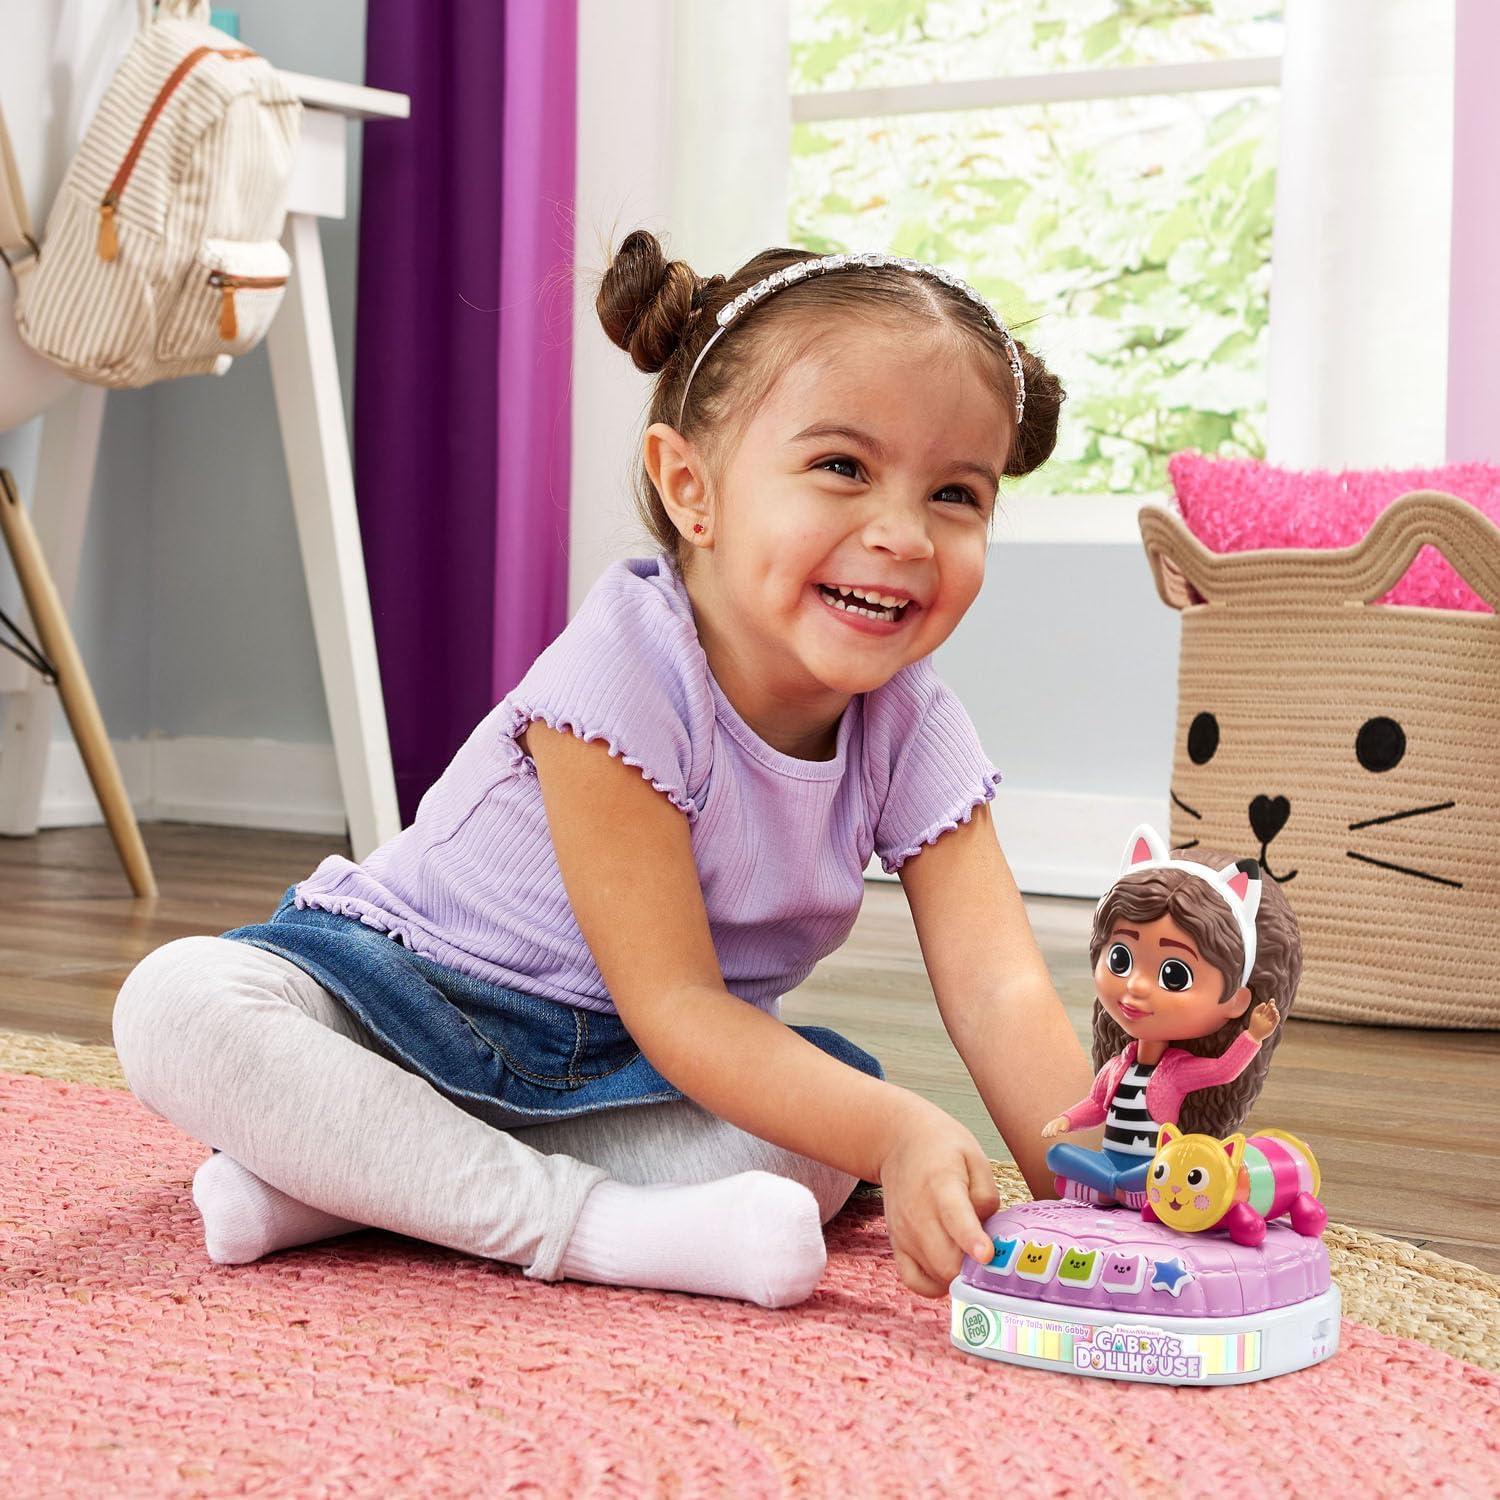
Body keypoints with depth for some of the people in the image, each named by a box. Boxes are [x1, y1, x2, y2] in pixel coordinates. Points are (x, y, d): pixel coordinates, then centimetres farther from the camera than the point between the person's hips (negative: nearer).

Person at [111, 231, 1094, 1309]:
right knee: (177, 1007, -30)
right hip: (408, 997, -4)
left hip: (609, 1063, 5)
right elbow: (676, 1006, -28)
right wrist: (897, 1134, -41)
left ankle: (331, 1183, -21)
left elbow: (1000, 991, -19)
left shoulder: (912, 730, -11)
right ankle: (586, 1222, -30)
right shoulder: (627, 671, -29)